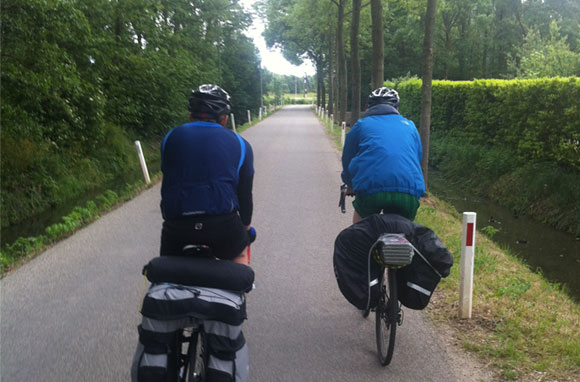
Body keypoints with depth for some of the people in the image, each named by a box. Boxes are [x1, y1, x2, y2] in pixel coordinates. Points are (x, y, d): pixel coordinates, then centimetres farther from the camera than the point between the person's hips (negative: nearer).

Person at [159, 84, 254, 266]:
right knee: (240, 253, 30)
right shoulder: (239, 144, 13)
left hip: (176, 224, 1)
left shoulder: (172, 137, 16)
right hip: (222, 224, -1)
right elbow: (245, 193, 18)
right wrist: (246, 226, 35)